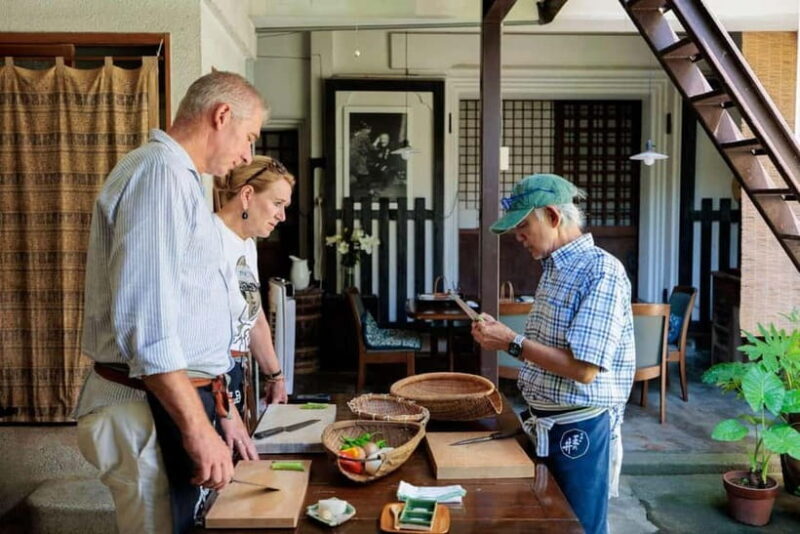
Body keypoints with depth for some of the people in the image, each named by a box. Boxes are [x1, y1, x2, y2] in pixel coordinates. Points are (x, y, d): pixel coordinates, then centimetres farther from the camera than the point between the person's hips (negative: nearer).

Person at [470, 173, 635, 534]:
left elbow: (583, 368, -25)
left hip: (579, 430, -9)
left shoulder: (601, 271, -20)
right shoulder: (554, 269, 9)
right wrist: (500, 337, 3)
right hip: (544, 425, 9)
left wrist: (513, 342, -20)